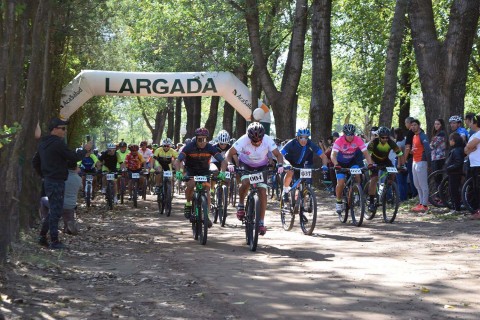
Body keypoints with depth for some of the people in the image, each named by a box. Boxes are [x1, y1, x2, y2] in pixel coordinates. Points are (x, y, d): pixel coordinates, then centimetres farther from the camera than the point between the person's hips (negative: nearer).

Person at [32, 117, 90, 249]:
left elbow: (35, 162, 21)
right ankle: (54, 241, 0)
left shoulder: (43, 143, 13)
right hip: (56, 182, -9)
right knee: (56, 211, -4)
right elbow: (74, 157, -15)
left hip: (48, 181, 10)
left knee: (53, 210, 18)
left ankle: (42, 237, 20)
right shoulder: (58, 143, -17)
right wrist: (85, 149, 0)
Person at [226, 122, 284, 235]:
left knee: (262, 192, -11)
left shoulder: (267, 140, -30)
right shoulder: (243, 140, -32)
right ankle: (241, 204, -1)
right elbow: (229, 153, -26)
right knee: (246, 183, -30)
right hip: (245, 163, -1)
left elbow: (278, 155, -22)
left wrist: (280, 165, -41)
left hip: (262, 166, 1)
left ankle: (261, 222, -4)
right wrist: (230, 164, -45)